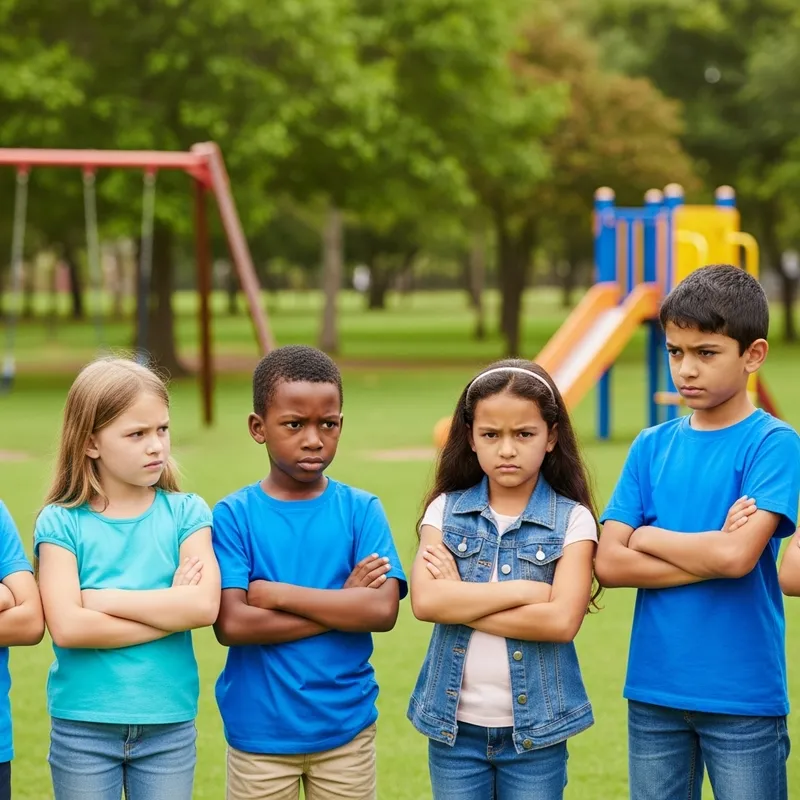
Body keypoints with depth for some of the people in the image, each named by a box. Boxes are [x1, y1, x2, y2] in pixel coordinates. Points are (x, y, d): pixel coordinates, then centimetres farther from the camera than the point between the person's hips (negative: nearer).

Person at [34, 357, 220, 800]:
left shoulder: (185, 513, 0)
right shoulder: (61, 523, -5)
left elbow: (204, 606, -14)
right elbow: (67, 627, -16)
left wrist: (103, 599, -13)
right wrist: (169, 609, -13)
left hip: (170, 723, 1)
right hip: (82, 726, -1)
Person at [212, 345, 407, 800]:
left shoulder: (361, 509, -3)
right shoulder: (234, 515, -6)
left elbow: (383, 610, -14)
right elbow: (231, 624, -16)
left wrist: (278, 594, -16)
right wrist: (343, 605, -15)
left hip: (346, 727, 1)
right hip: (259, 730, -1)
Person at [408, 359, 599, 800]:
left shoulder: (571, 519, -5)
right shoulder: (445, 511, 0)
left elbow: (562, 620, -18)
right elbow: (425, 601, -15)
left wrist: (459, 602, -14)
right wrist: (524, 589, -17)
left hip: (535, 728, -2)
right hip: (455, 725, 2)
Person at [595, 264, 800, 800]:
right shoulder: (652, 447, 6)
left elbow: (737, 555, -21)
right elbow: (608, 563, -3)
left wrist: (648, 537, -5)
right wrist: (711, 557, -12)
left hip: (743, 697, -4)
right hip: (654, 690, 4)